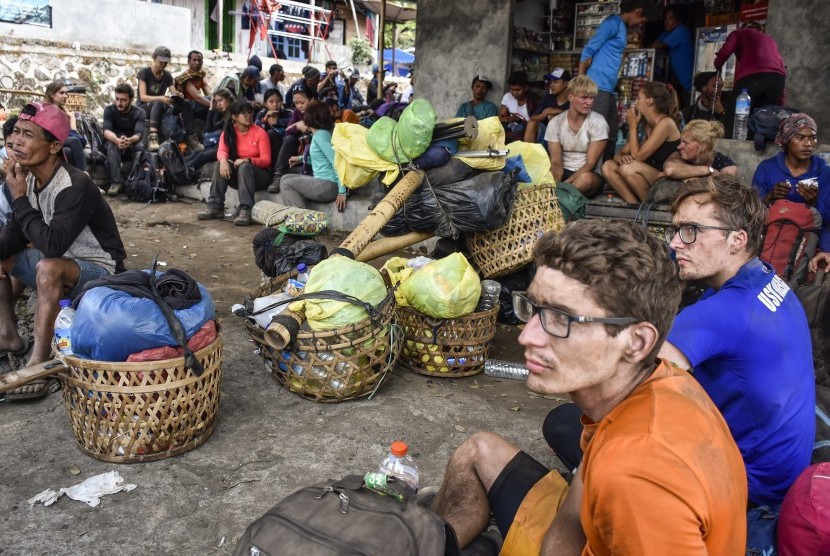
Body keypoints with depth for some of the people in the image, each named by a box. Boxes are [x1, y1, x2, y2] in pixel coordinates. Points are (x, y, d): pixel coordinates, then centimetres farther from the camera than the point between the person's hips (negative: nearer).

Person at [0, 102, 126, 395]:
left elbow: (52, 246, -34)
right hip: (61, 265, 9)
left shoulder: (75, 186, -27)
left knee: (49, 269, -36)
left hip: (99, 272, -9)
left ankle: (39, 362, -29)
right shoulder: (30, 178, -3)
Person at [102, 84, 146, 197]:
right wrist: (117, 140, -49)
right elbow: (106, 131, -24)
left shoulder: (140, 113, -8)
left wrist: (129, 140, -51)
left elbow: (139, 134, -25)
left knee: (140, 147, -33)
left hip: (132, 144, 0)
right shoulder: (109, 110, -7)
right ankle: (116, 182, -41)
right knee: (112, 144, -35)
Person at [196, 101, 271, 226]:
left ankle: (245, 210, -46)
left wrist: (247, 160, -31)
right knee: (221, 165, -24)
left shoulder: (260, 132, -9)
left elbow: (266, 160, -14)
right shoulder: (228, 132, 2)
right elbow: (221, 151, -13)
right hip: (237, 173, 4)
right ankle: (215, 207, -27)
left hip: (259, 174, -3)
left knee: (244, 167, -34)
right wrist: (224, 160, -37)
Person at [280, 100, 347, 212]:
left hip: (329, 186, -10)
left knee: (286, 184, -5)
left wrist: (342, 191, -25)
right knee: (286, 178, 13)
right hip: (324, 181, 10)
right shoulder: (322, 133, 13)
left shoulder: (320, 135, -15)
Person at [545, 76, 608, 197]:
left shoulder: (598, 122, -7)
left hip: (589, 175, -1)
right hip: (564, 173, 2)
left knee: (586, 178, -38)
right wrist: (555, 184, -27)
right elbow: (556, 162, -5)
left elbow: (590, 164, -12)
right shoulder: (555, 123, 0)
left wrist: (565, 184, -26)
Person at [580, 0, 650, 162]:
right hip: (598, 87, -9)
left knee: (611, 136, 11)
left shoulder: (622, 27, 21)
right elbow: (588, 50, -11)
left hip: (608, 89, 9)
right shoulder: (613, 22, -6)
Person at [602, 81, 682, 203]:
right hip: (649, 179, 8)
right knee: (608, 166, -7)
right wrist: (621, 157, -16)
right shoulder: (646, 124, 11)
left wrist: (633, 126, -9)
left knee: (628, 168, -31)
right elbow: (619, 154, 9)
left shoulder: (666, 123, -14)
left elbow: (637, 157, -18)